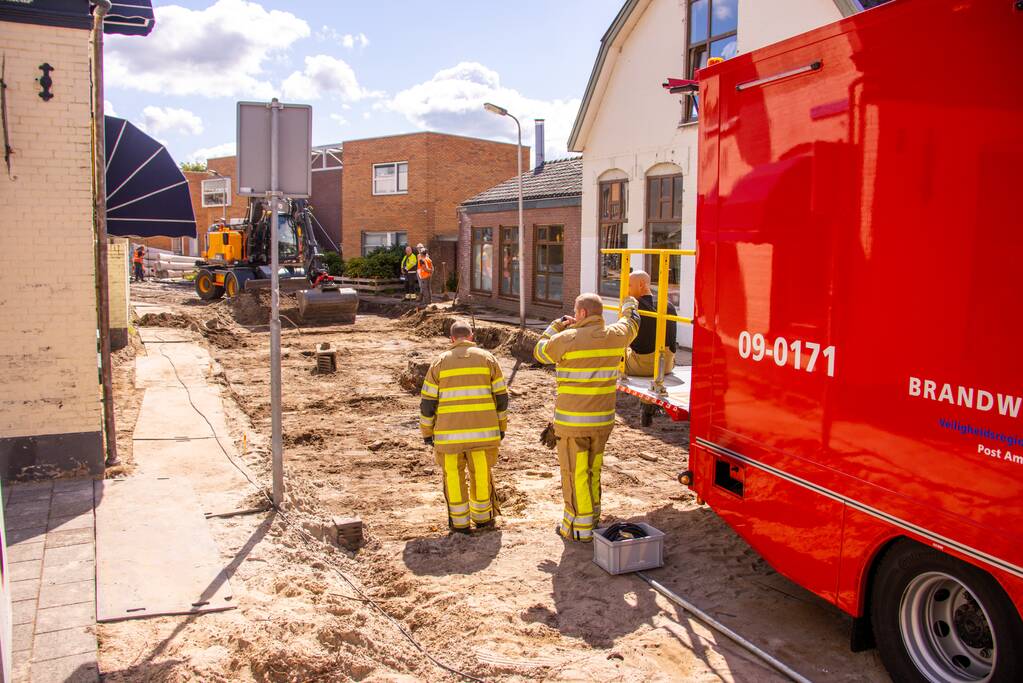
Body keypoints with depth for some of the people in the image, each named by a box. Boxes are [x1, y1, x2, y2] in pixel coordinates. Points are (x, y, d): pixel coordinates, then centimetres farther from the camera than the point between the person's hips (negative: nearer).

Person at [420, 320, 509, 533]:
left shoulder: (440, 362, 4)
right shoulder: (487, 358, 5)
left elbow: (428, 401, 3)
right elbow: (501, 396, 5)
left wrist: (427, 432, 11)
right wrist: (501, 426, 14)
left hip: (449, 432, 0)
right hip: (482, 431, 1)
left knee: (453, 476, 12)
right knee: (481, 474, 14)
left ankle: (459, 522, 17)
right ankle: (482, 517, 26)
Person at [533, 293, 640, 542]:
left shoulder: (568, 339, -15)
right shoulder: (615, 335, 0)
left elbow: (539, 352, 4)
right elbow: (631, 323, 24)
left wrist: (558, 325, 13)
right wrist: (630, 304, 45)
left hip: (572, 421, -5)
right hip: (602, 419, 5)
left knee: (574, 473, 4)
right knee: (593, 470, 20)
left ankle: (579, 527, 10)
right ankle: (592, 518, 33)